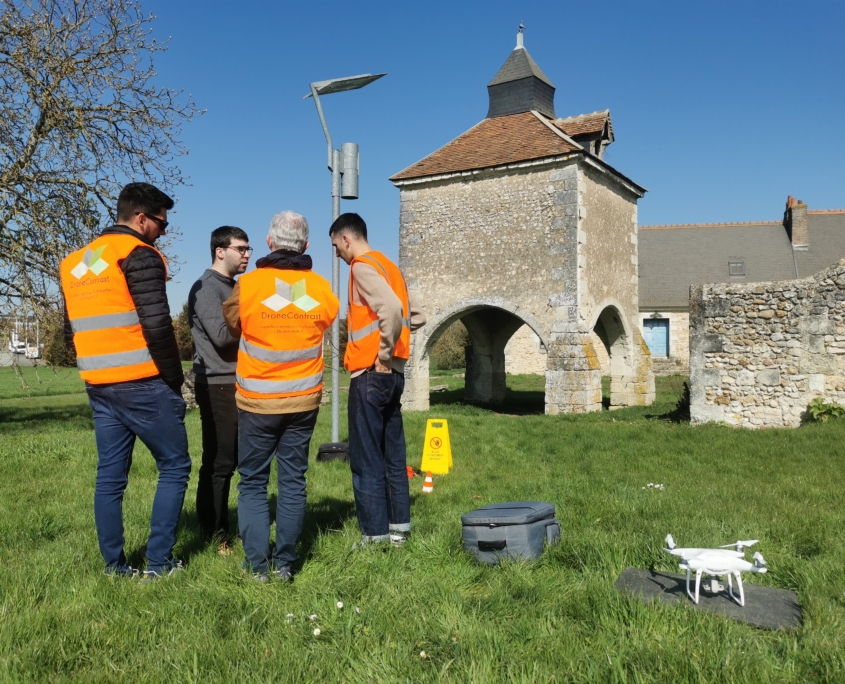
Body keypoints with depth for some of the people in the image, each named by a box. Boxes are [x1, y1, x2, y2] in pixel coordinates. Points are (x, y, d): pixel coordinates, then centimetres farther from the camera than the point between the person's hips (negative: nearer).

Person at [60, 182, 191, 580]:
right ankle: (158, 562, 6)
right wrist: (175, 378, -8)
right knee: (174, 466, 5)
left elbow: (71, 331, 18)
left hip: (99, 387, 8)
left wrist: (97, 374, 19)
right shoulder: (139, 255, -10)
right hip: (143, 385, -7)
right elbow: (157, 326, -18)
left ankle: (114, 565, 19)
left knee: (109, 476, 12)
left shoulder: (74, 263, 16)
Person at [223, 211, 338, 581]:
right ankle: (284, 561, 15)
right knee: (293, 481, 11)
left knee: (253, 482, 10)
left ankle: (257, 563, 10)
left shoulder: (247, 284, -10)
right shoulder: (321, 288, -4)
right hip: (304, 400, 2)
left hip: (257, 401, -2)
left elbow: (230, 327, 4)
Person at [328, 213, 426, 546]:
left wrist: (384, 353, -18)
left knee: (366, 461, -1)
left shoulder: (363, 266, -10)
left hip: (371, 373, -9)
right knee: (393, 457, 14)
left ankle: (375, 536, 5)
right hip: (394, 374, 9)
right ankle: (399, 528, 22)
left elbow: (391, 309, -27)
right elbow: (417, 316, 20)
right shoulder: (389, 265, 16)